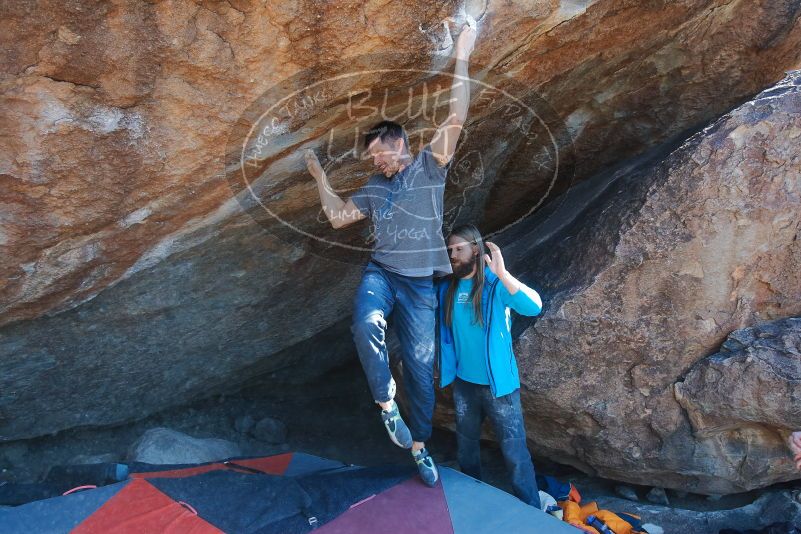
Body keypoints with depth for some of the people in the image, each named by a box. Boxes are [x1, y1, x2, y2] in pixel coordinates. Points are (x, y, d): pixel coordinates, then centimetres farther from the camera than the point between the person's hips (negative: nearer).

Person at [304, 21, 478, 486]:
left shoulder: (429, 167, 0)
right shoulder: (374, 187, 14)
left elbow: (457, 118, -12)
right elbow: (338, 218, 18)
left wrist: (462, 58, -13)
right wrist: (321, 178, 15)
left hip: (420, 283, -2)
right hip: (380, 272, 3)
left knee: (421, 364, 3)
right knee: (367, 326, -31)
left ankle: (420, 446, 20)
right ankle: (386, 402, -9)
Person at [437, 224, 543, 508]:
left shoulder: (496, 284, -16)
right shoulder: (446, 289, -1)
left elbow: (534, 306, -34)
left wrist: (502, 273, -43)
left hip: (499, 385, -5)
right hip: (463, 383, 6)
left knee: (514, 453, 1)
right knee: (466, 447, 22)